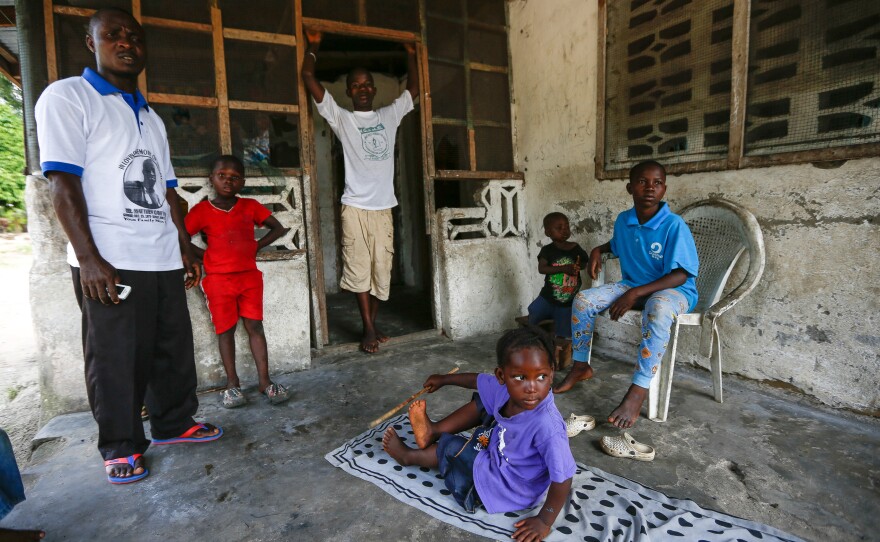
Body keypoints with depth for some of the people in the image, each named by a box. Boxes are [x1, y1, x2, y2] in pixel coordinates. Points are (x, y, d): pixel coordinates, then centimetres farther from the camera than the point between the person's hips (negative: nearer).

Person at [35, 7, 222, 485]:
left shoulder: (151, 117, 19)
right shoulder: (68, 97, 0)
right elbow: (63, 182, -10)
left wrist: (186, 247, 15)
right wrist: (88, 258, -18)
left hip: (163, 258, 6)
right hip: (108, 262, -6)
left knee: (173, 347, 11)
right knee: (116, 358, 3)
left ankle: (174, 423, 28)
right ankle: (121, 447, 20)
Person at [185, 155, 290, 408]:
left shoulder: (250, 206, 3)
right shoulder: (202, 210, -2)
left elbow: (278, 228, 8)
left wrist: (256, 246, -1)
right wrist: (204, 255, -7)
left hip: (249, 276, 2)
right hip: (219, 279, -1)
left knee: (255, 326, 2)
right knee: (226, 330, 5)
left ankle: (265, 381, 8)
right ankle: (232, 383, 16)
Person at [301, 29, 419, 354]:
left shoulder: (389, 115, 16)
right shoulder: (341, 118, 7)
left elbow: (414, 89, 26)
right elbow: (309, 78, 3)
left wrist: (410, 54, 28)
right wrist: (313, 46, 12)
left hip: (383, 206, 3)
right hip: (355, 206, -3)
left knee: (382, 269, 5)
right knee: (359, 269, -4)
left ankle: (371, 326, 17)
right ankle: (369, 329, 5)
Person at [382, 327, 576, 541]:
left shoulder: (548, 428, -40)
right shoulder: (507, 388, -20)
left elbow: (563, 478, -32)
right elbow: (479, 380, -1)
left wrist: (544, 521, -21)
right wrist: (444, 379, 14)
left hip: (507, 487, -6)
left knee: (450, 448, 5)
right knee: (481, 403, 2)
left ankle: (408, 455, 37)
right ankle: (432, 431, 20)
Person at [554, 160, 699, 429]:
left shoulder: (674, 225, -18)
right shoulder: (623, 220, 0)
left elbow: (680, 275, -21)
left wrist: (635, 295, -28)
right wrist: (598, 250, 3)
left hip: (674, 290, -6)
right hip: (633, 285, 6)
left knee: (657, 309, -41)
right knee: (583, 299, -12)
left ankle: (638, 392, -37)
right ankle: (581, 366, 4)